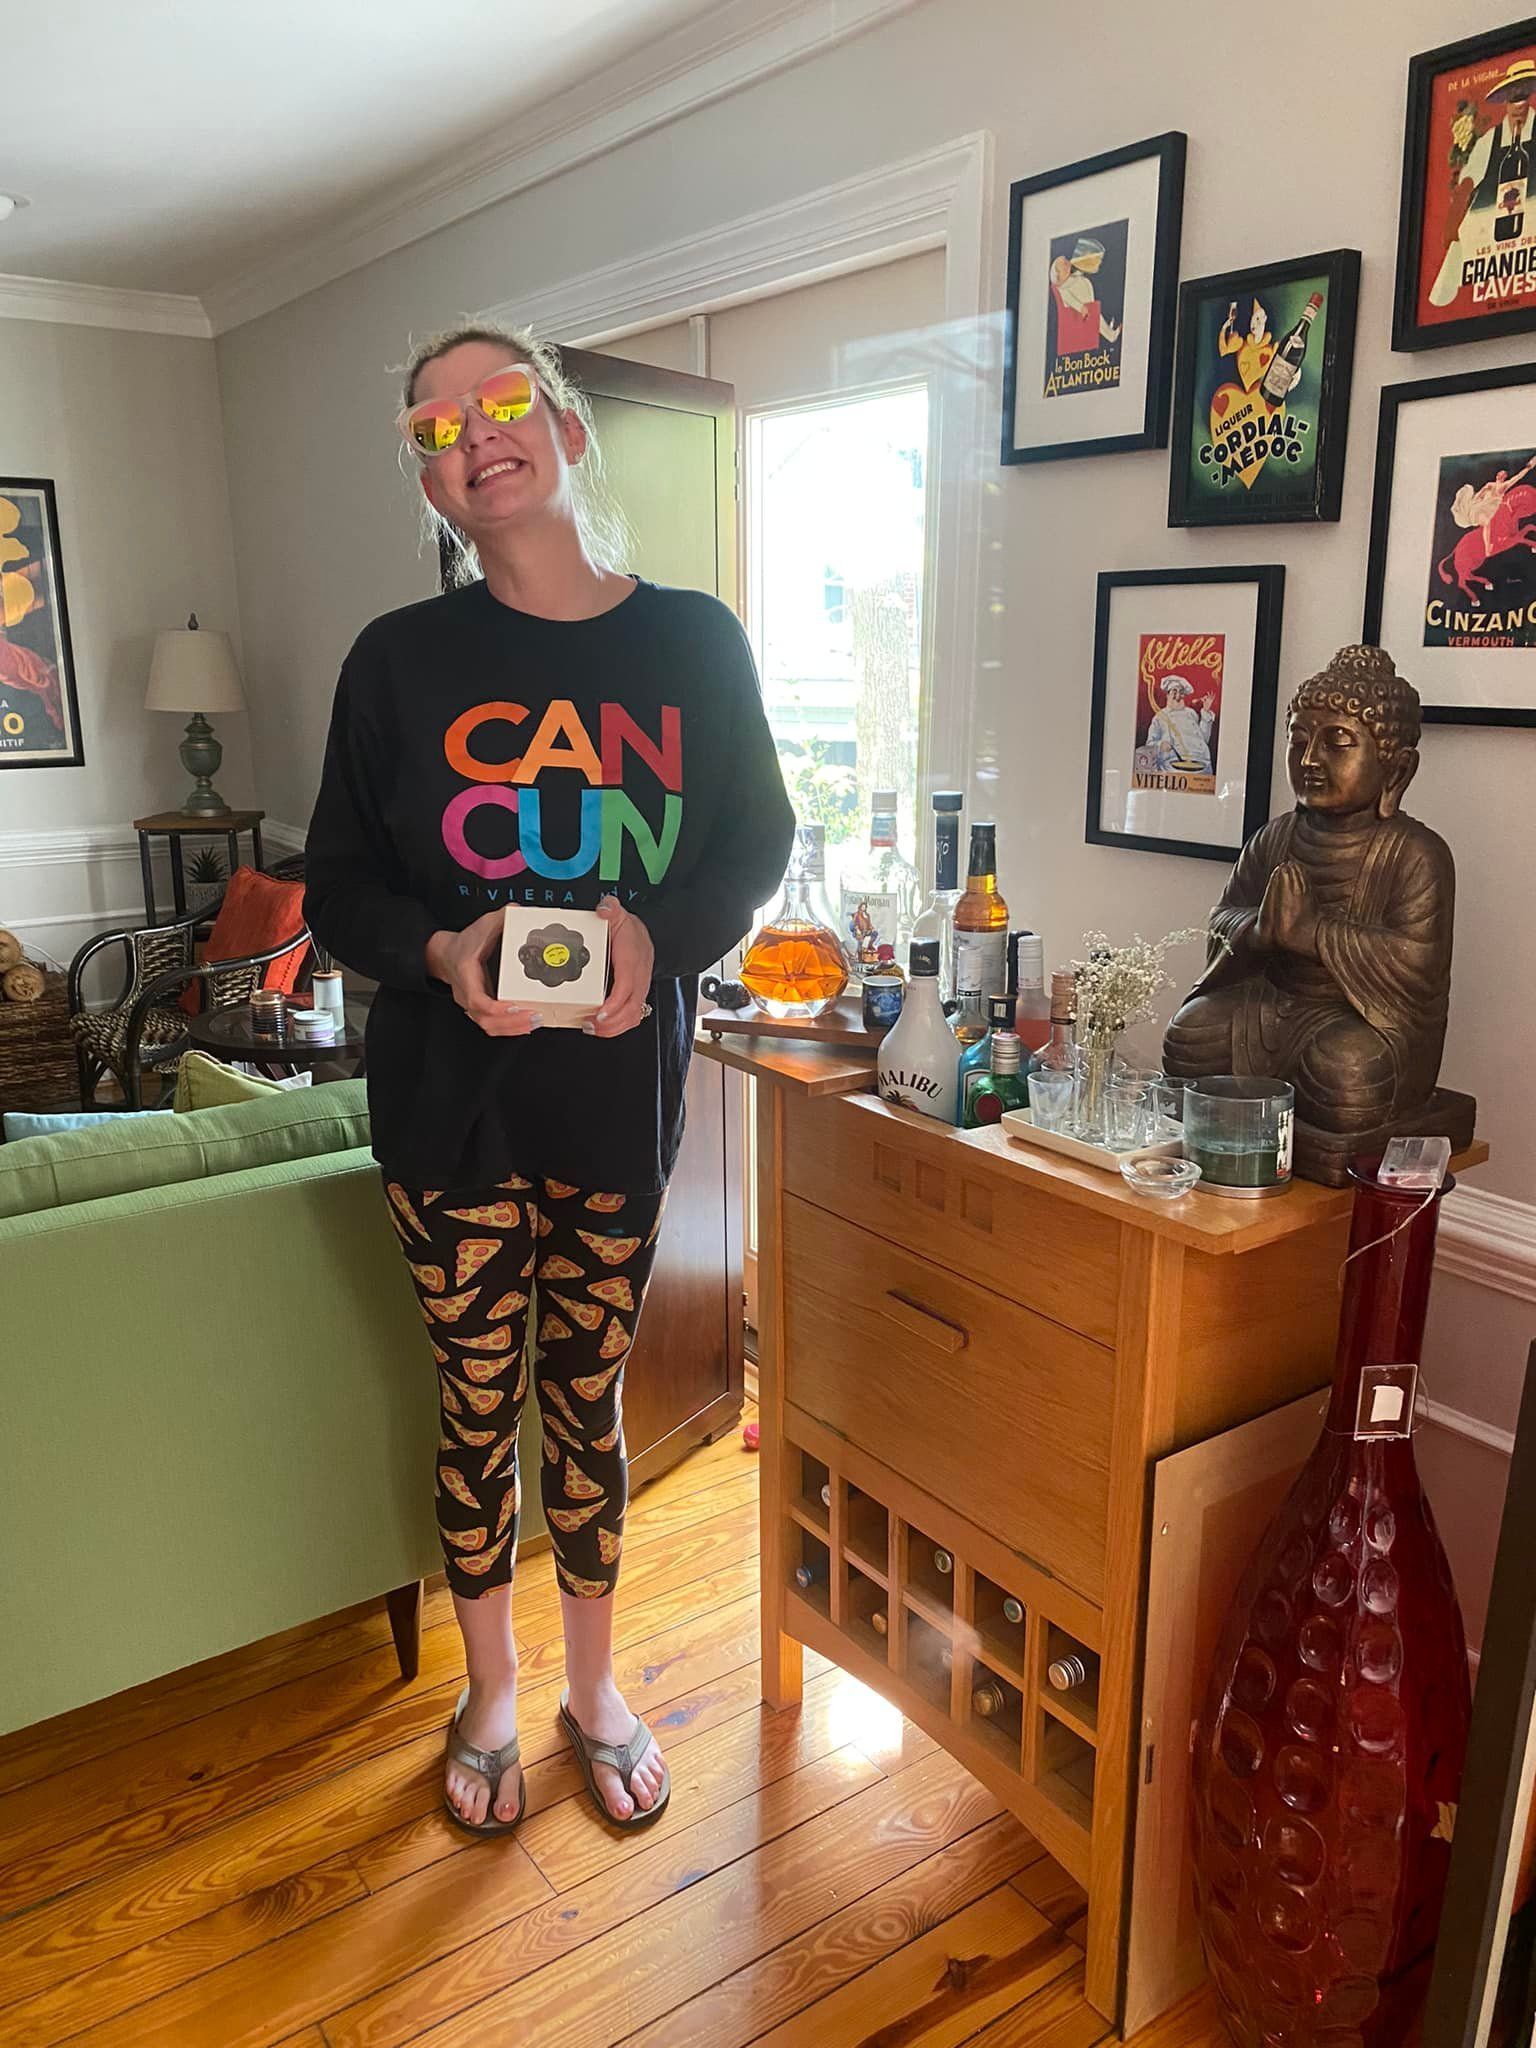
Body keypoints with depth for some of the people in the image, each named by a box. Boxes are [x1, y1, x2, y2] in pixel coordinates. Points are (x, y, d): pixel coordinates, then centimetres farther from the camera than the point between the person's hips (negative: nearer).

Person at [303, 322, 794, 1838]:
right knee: (480, 1408, 13)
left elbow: (756, 842, 5)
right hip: (450, 1101, 0)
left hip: (619, 1095, 1)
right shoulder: (400, 659, -3)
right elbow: (338, 888, 1)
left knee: (588, 1401, 15)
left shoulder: (692, 641, -1)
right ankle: (490, 1699, 38)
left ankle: (594, 1689, 39)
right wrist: (441, 951, -20)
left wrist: (658, 931, -15)